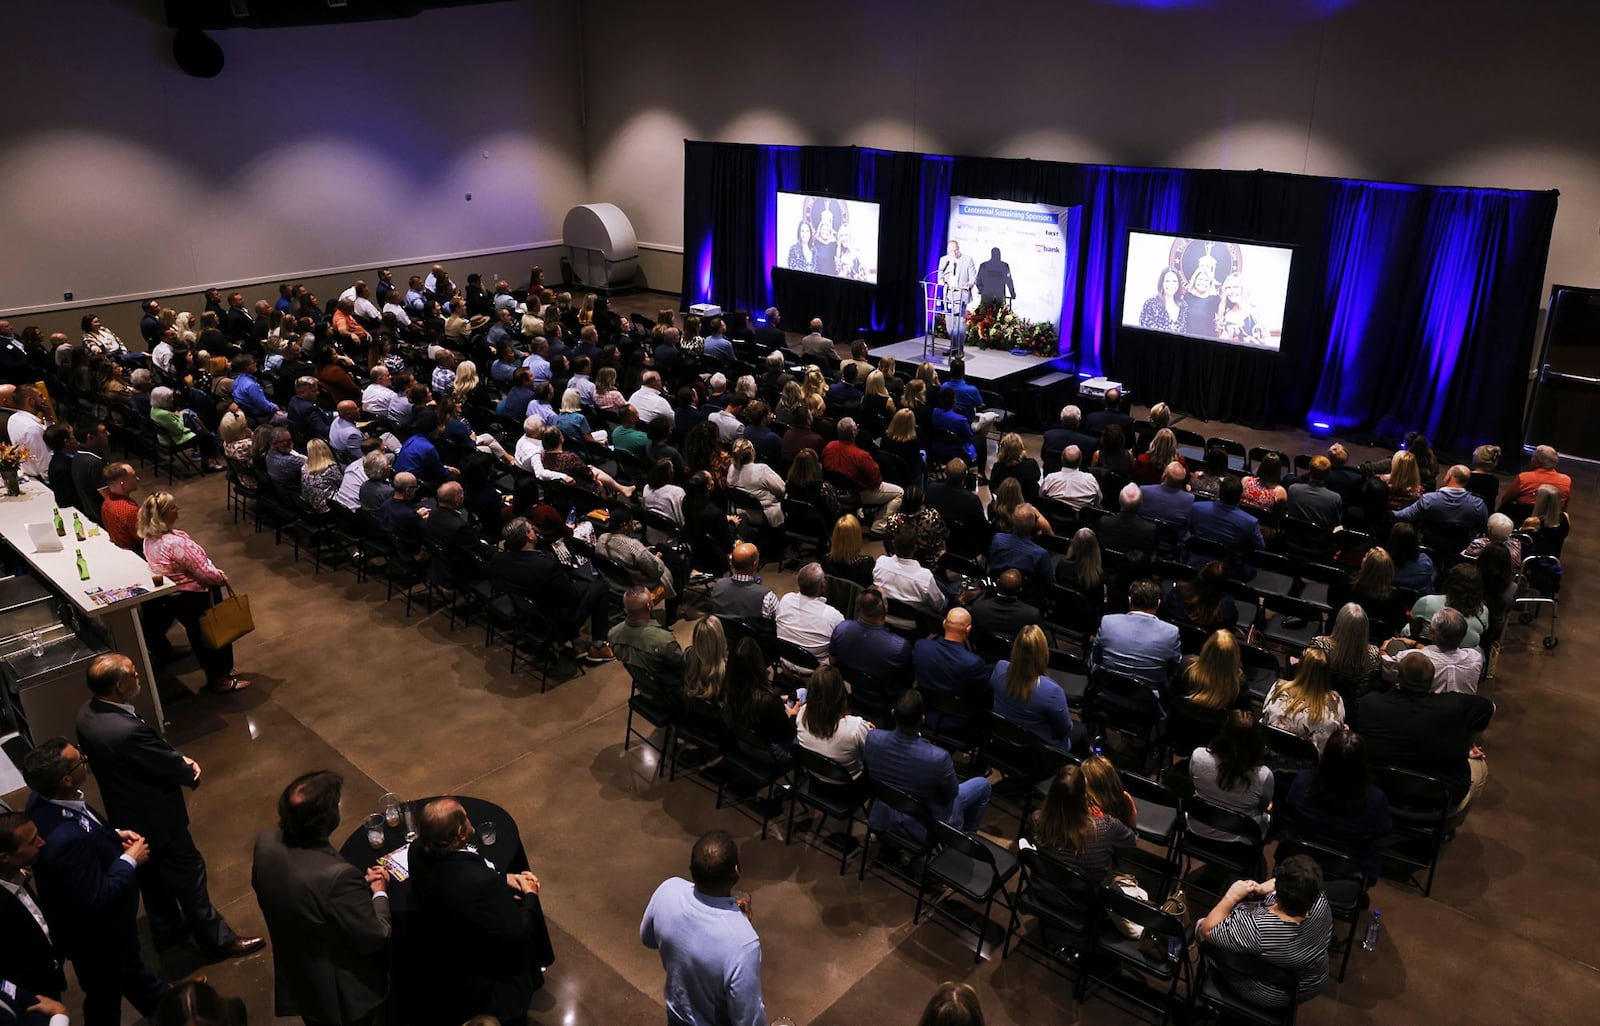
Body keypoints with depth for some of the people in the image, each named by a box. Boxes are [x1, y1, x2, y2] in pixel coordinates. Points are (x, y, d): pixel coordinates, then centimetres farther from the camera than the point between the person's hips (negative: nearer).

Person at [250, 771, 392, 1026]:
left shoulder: (265, 842, -19)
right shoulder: (337, 876, -40)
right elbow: (373, 938, -26)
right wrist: (379, 892, -8)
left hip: (295, 980, 6)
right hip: (346, 992, -5)